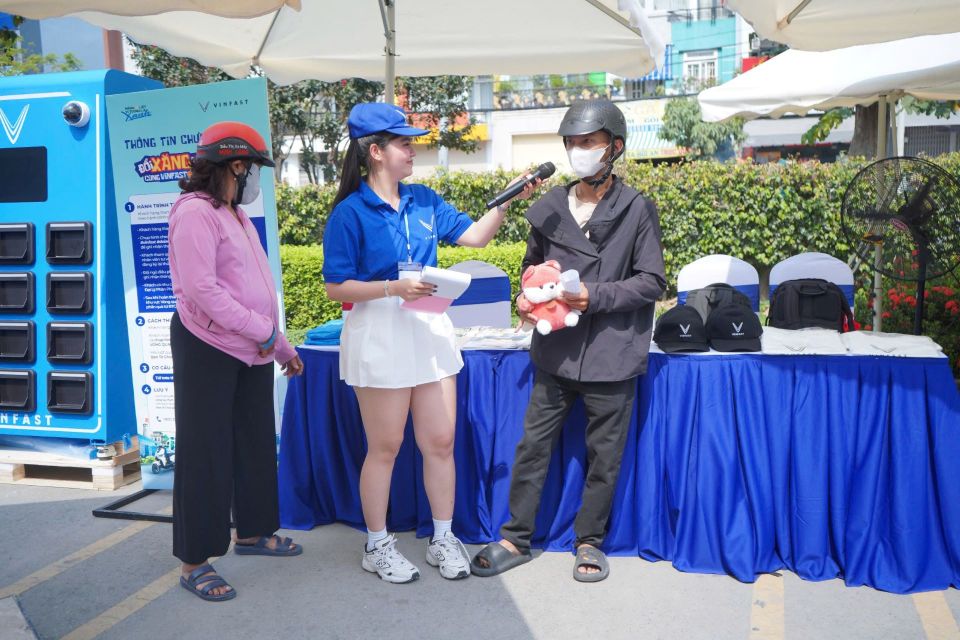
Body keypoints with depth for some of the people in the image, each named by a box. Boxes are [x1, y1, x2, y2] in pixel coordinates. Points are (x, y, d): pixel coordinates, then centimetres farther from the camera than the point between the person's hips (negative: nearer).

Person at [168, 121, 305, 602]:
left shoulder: (235, 215, 16)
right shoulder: (195, 212, -14)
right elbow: (201, 289, -24)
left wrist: (282, 345, 19)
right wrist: (261, 330, -20)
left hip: (251, 353, 9)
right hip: (208, 350, -9)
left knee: (255, 445, 17)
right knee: (205, 454, -2)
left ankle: (251, 532, 34)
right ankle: (194, 563, 9)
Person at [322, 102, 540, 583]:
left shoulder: (423, 200, 9)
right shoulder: (350, 213, -8)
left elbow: (474, 236, 7)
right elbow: (336, 287, -10)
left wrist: (506, 201, -6)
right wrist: (394, 288, -20)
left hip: (430, 328, 5)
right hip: (379, 332, -5)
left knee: (441, 441, 9)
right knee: (385, 446, 6)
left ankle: (443, 539, 26)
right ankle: (377, 546, 24)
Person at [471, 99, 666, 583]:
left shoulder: (637, 209, -2)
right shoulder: (548, 208, 8)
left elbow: (652, 282, -4)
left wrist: (595, 297, -16)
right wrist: (528, 297, -1)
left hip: (610, 354, -3)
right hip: (556, 351, 3)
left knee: (604, 454, 8)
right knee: (532, 445, 8)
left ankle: (590, 540, 27)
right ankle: (516, 538, 22)